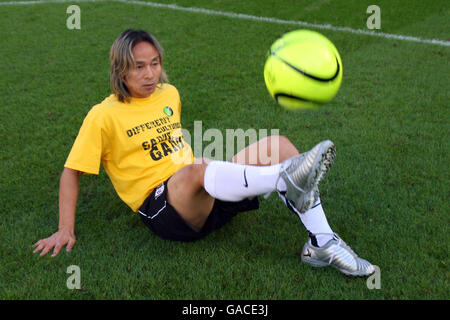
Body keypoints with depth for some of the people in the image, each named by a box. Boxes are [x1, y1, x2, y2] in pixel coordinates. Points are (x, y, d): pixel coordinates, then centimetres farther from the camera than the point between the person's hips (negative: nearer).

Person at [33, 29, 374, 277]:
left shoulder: (169, 94, 15)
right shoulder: (104, 116, -3)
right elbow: (71, 172, -1)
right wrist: (65, 230, -6)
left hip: (210, 198, 7)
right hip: (163, 208, -6)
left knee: (278, 144, -10)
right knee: (197, 170, -41)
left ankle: (322, 243, -17)